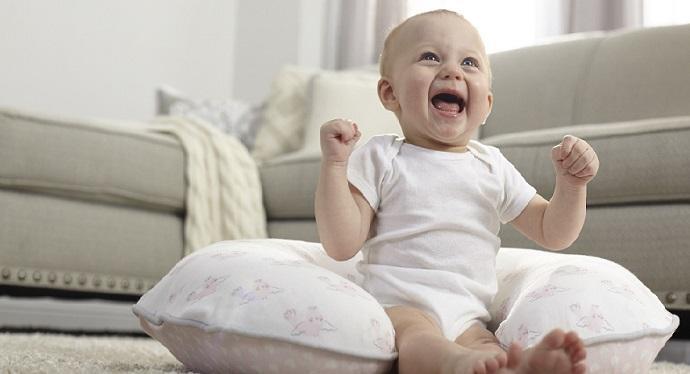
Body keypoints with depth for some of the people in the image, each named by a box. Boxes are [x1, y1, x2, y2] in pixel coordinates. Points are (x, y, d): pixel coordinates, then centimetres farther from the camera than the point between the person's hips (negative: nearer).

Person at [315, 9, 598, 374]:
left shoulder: (493, 166, 18)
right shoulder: (380, 157, 6)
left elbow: (552, 233, 21)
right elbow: (342, 245, -2)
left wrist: (571, 182, 3)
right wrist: (333, 163, -11)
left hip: (468, 317, 3)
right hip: (397, 305, -3)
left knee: (483, 344, -32)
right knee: (415, 333, -38)